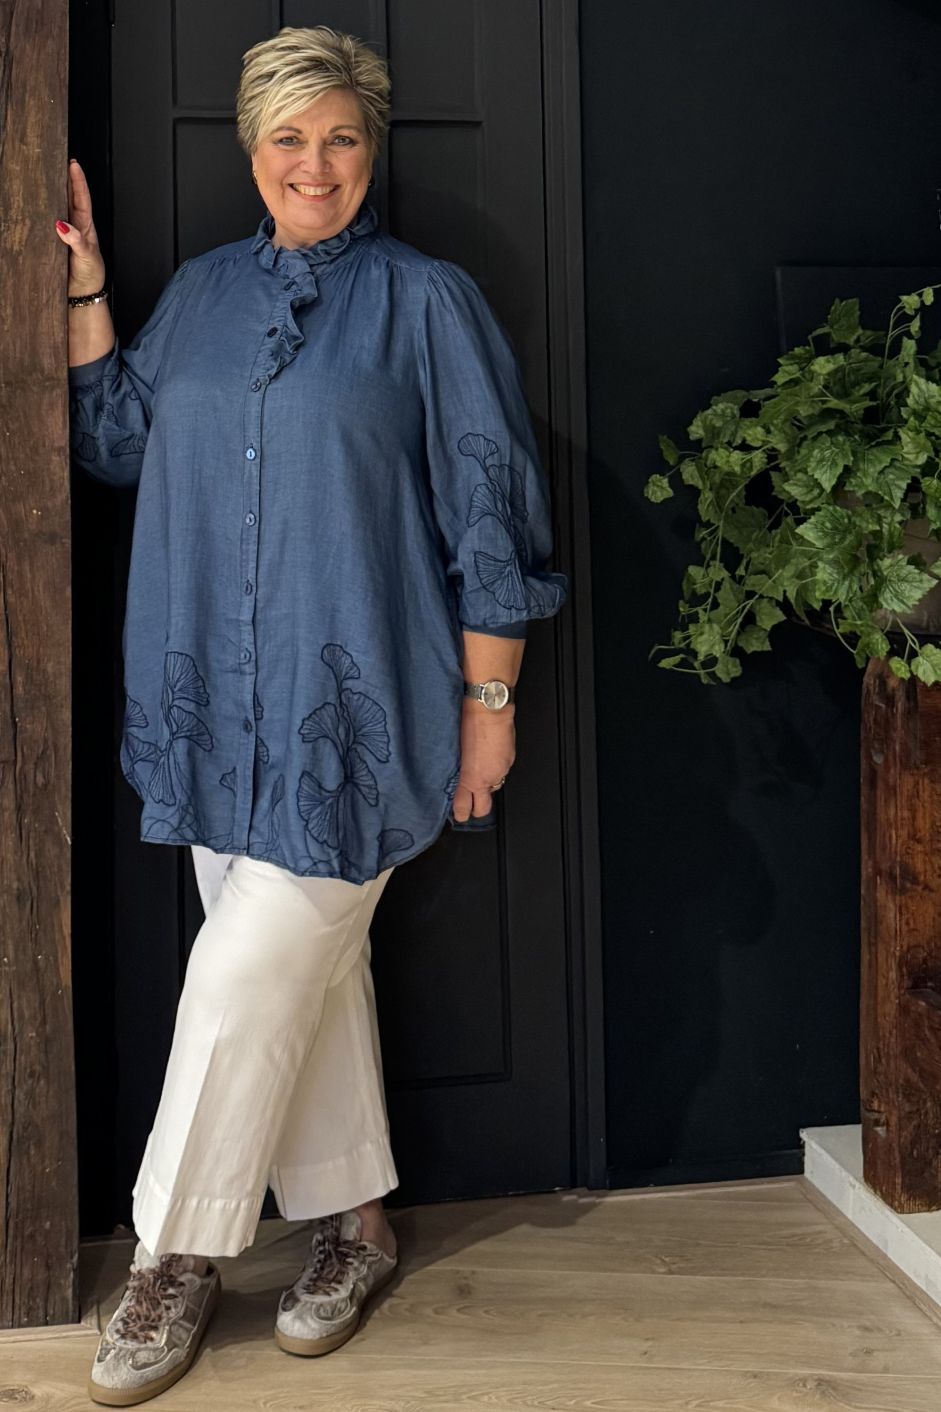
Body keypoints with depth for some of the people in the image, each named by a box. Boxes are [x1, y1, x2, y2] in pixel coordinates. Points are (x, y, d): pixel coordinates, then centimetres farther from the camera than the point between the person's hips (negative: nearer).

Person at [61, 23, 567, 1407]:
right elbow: (114, 438, 19)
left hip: (357, 710, -5)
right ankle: (355, 1219, 28)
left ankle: (177, 1256, 14)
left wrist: (490, 697, -6)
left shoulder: (428, 301, 0)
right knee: (309, 968, 12)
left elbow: (487, 515, -3)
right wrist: (84, 284, 10)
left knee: (245, 977, -4)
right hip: (221, 706, 5)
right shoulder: (199, 293, 15)